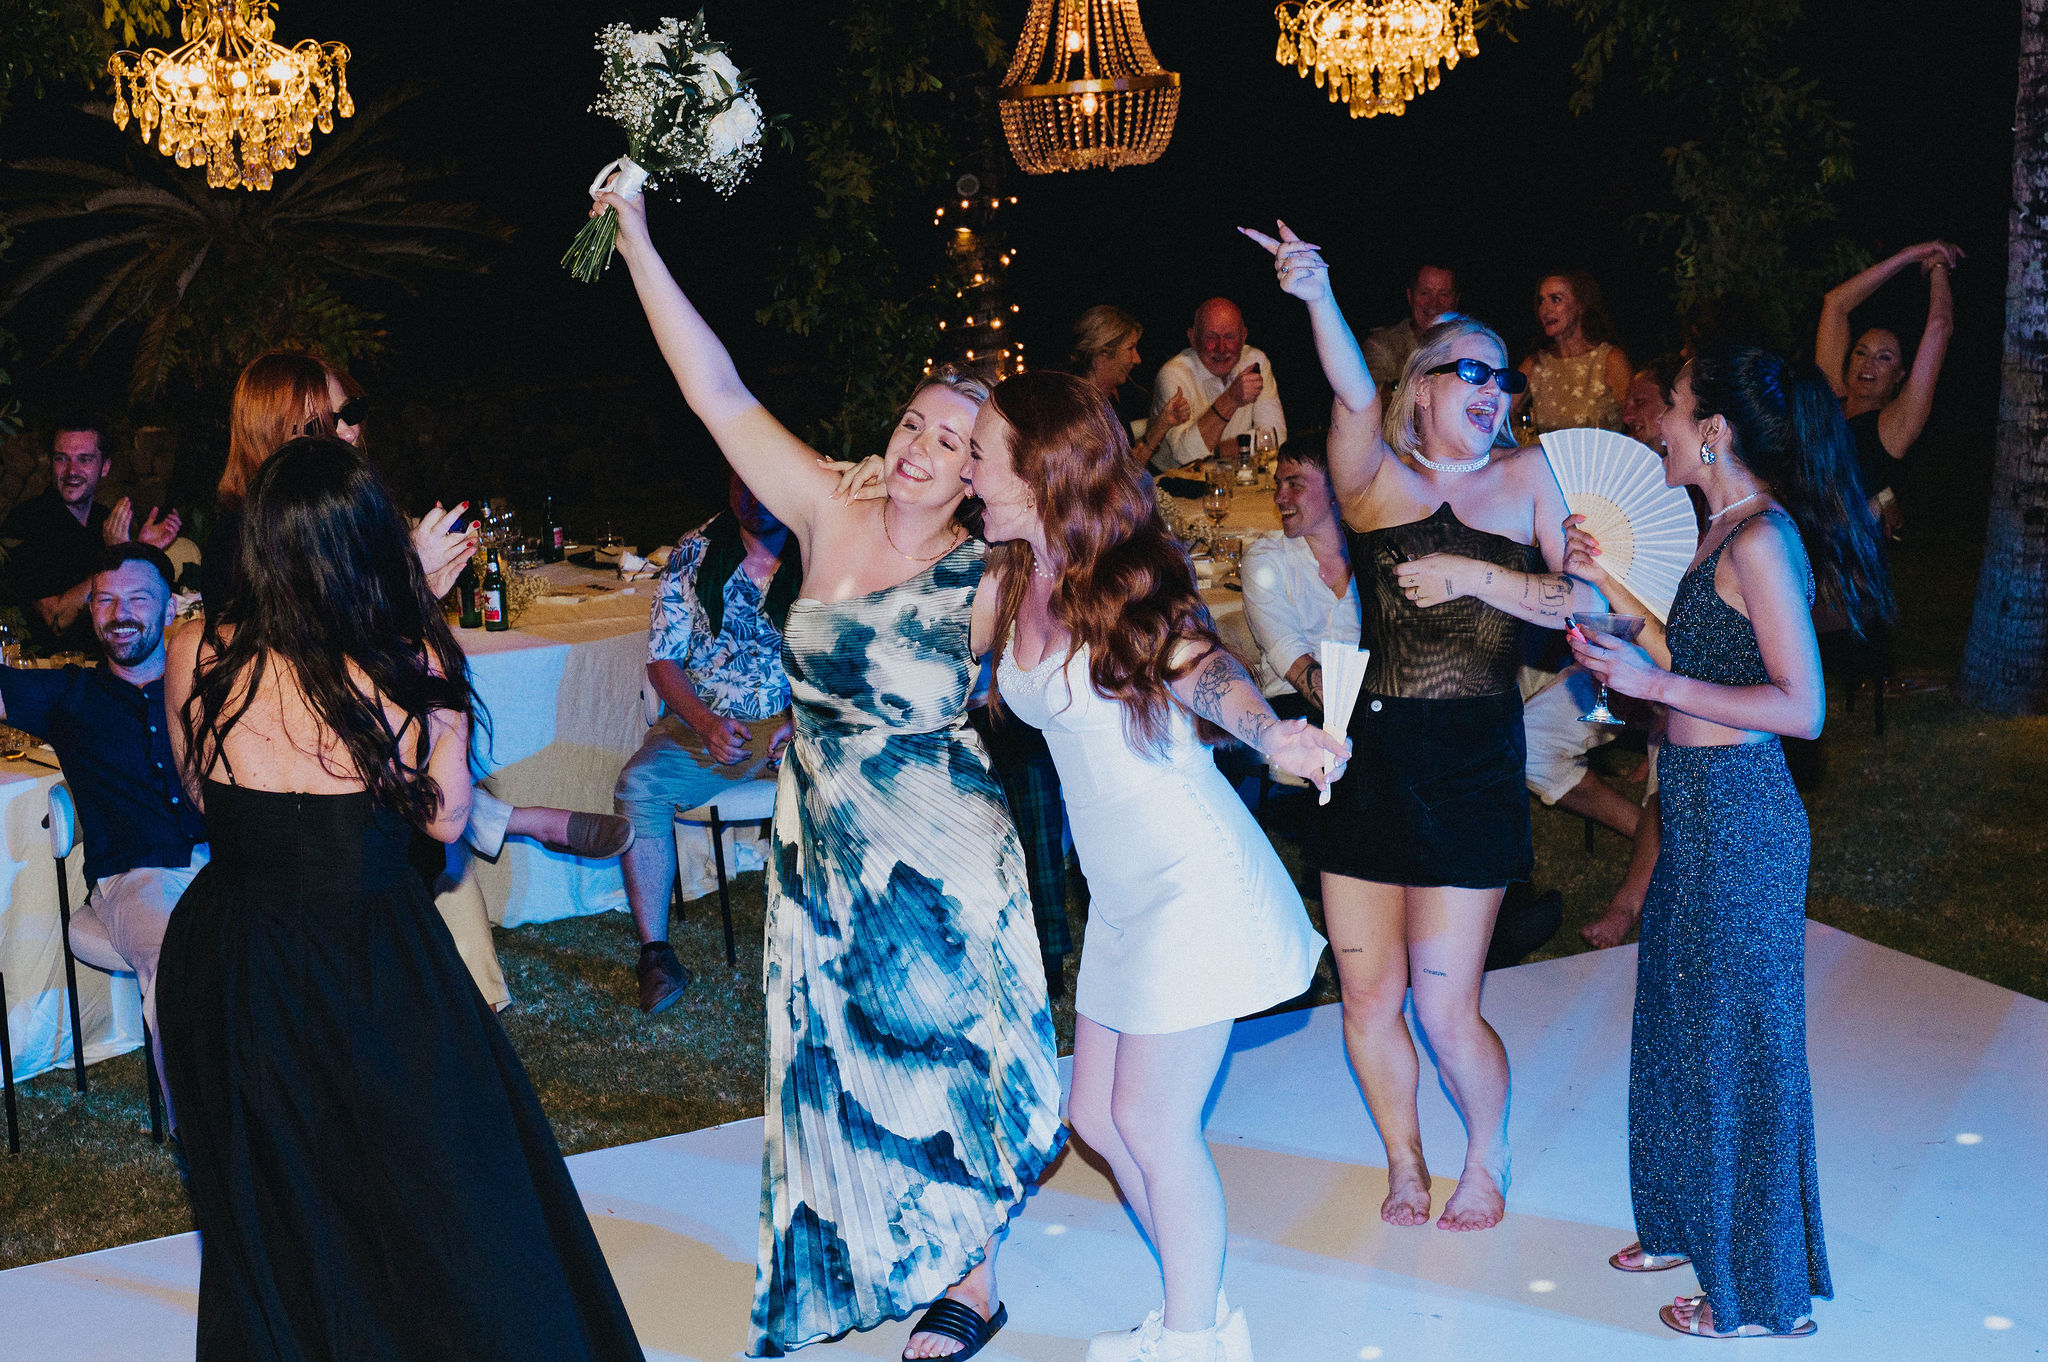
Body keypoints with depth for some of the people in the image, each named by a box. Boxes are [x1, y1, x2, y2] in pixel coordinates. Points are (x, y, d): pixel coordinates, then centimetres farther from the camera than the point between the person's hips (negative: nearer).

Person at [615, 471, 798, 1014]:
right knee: (638, 786, -27)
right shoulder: (694, 554, 5)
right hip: (704, 724, 1)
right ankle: (655, 954, -20)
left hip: (798, 725, -1)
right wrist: (706, 724, -12)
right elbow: (663, 659, 5)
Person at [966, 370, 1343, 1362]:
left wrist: (1270, 732, -50)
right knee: (1097, 1115, 12)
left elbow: (1200, 665, -32)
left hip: (1195, 882, -8)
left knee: (1151, 1122, -1)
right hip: (1122, 892, 8)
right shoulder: (1012, 585, 6)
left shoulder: (1123, 580, -14)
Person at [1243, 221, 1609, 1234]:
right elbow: (1353, 400, -16)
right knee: (1368, 997, 7)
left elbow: (1585, 602, 3)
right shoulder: (1376, 480, 5)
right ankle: (1406, 1165, 32)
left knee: (1444, 1008, -1)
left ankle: (1486, 1161, 27)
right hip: (1368, 757, 1)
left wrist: (1475, 575, -10)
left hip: (1472, 762, -1)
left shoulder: (1526, 479, 9)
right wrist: (1317, 296, -34)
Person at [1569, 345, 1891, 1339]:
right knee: (1686, 1027, 21)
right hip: (1700, 809, 10)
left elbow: (1802, 708, -23)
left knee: (1737, 1043, 2)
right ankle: (1690, 1226, 38)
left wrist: (1655, 682, -21)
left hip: (1737, 817, -10)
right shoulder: (1727, 532, 10)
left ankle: (1760, 1290, 17)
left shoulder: (1762, 539, -19)